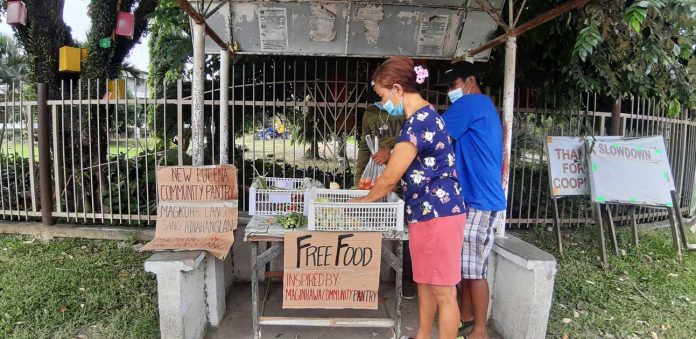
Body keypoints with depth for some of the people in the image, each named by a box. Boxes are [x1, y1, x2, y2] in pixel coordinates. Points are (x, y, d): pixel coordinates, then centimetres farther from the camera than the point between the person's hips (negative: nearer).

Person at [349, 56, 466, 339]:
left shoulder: (419, 121, -19)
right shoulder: (424, 116, 13)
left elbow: (390, 177, -16)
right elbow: (403, 173, 19)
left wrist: (366, 200, 2)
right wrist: (374, 194, 16)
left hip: (438, 214, -10)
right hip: (426, 212, 10)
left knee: (443, 292, 3)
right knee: (425, 283, 20)